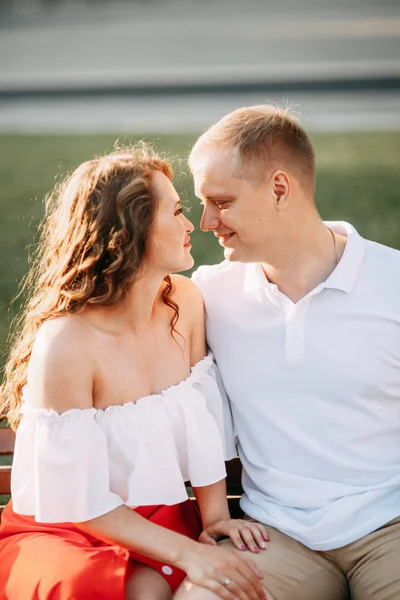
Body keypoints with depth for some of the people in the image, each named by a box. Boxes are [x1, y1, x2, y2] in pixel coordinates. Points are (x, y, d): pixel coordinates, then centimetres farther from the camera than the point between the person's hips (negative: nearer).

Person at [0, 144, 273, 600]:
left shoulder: (185, 303, -4)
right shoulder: (65, 342, -22)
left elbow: (205, 423, 4)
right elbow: (80, 502, -19)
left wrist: (215, 515, -8)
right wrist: (187, 554, -25)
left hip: (161, 518, 3)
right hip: (60, 530, -3)